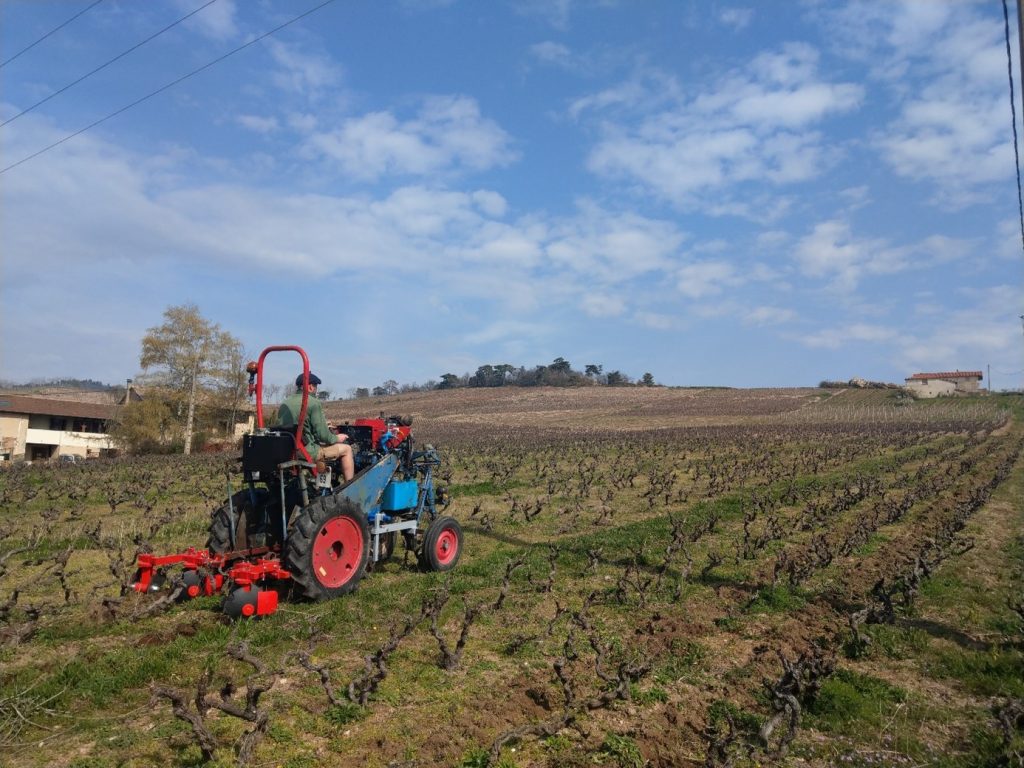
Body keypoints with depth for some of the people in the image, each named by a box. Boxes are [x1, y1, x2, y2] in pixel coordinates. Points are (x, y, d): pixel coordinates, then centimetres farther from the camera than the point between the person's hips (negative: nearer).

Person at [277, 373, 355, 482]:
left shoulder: (284, 403, 10)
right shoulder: (313, 403, -12)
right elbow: (323, 435, -15)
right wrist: (337, 438, 5)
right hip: (307, 453, -8)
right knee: (346, 449, 7)